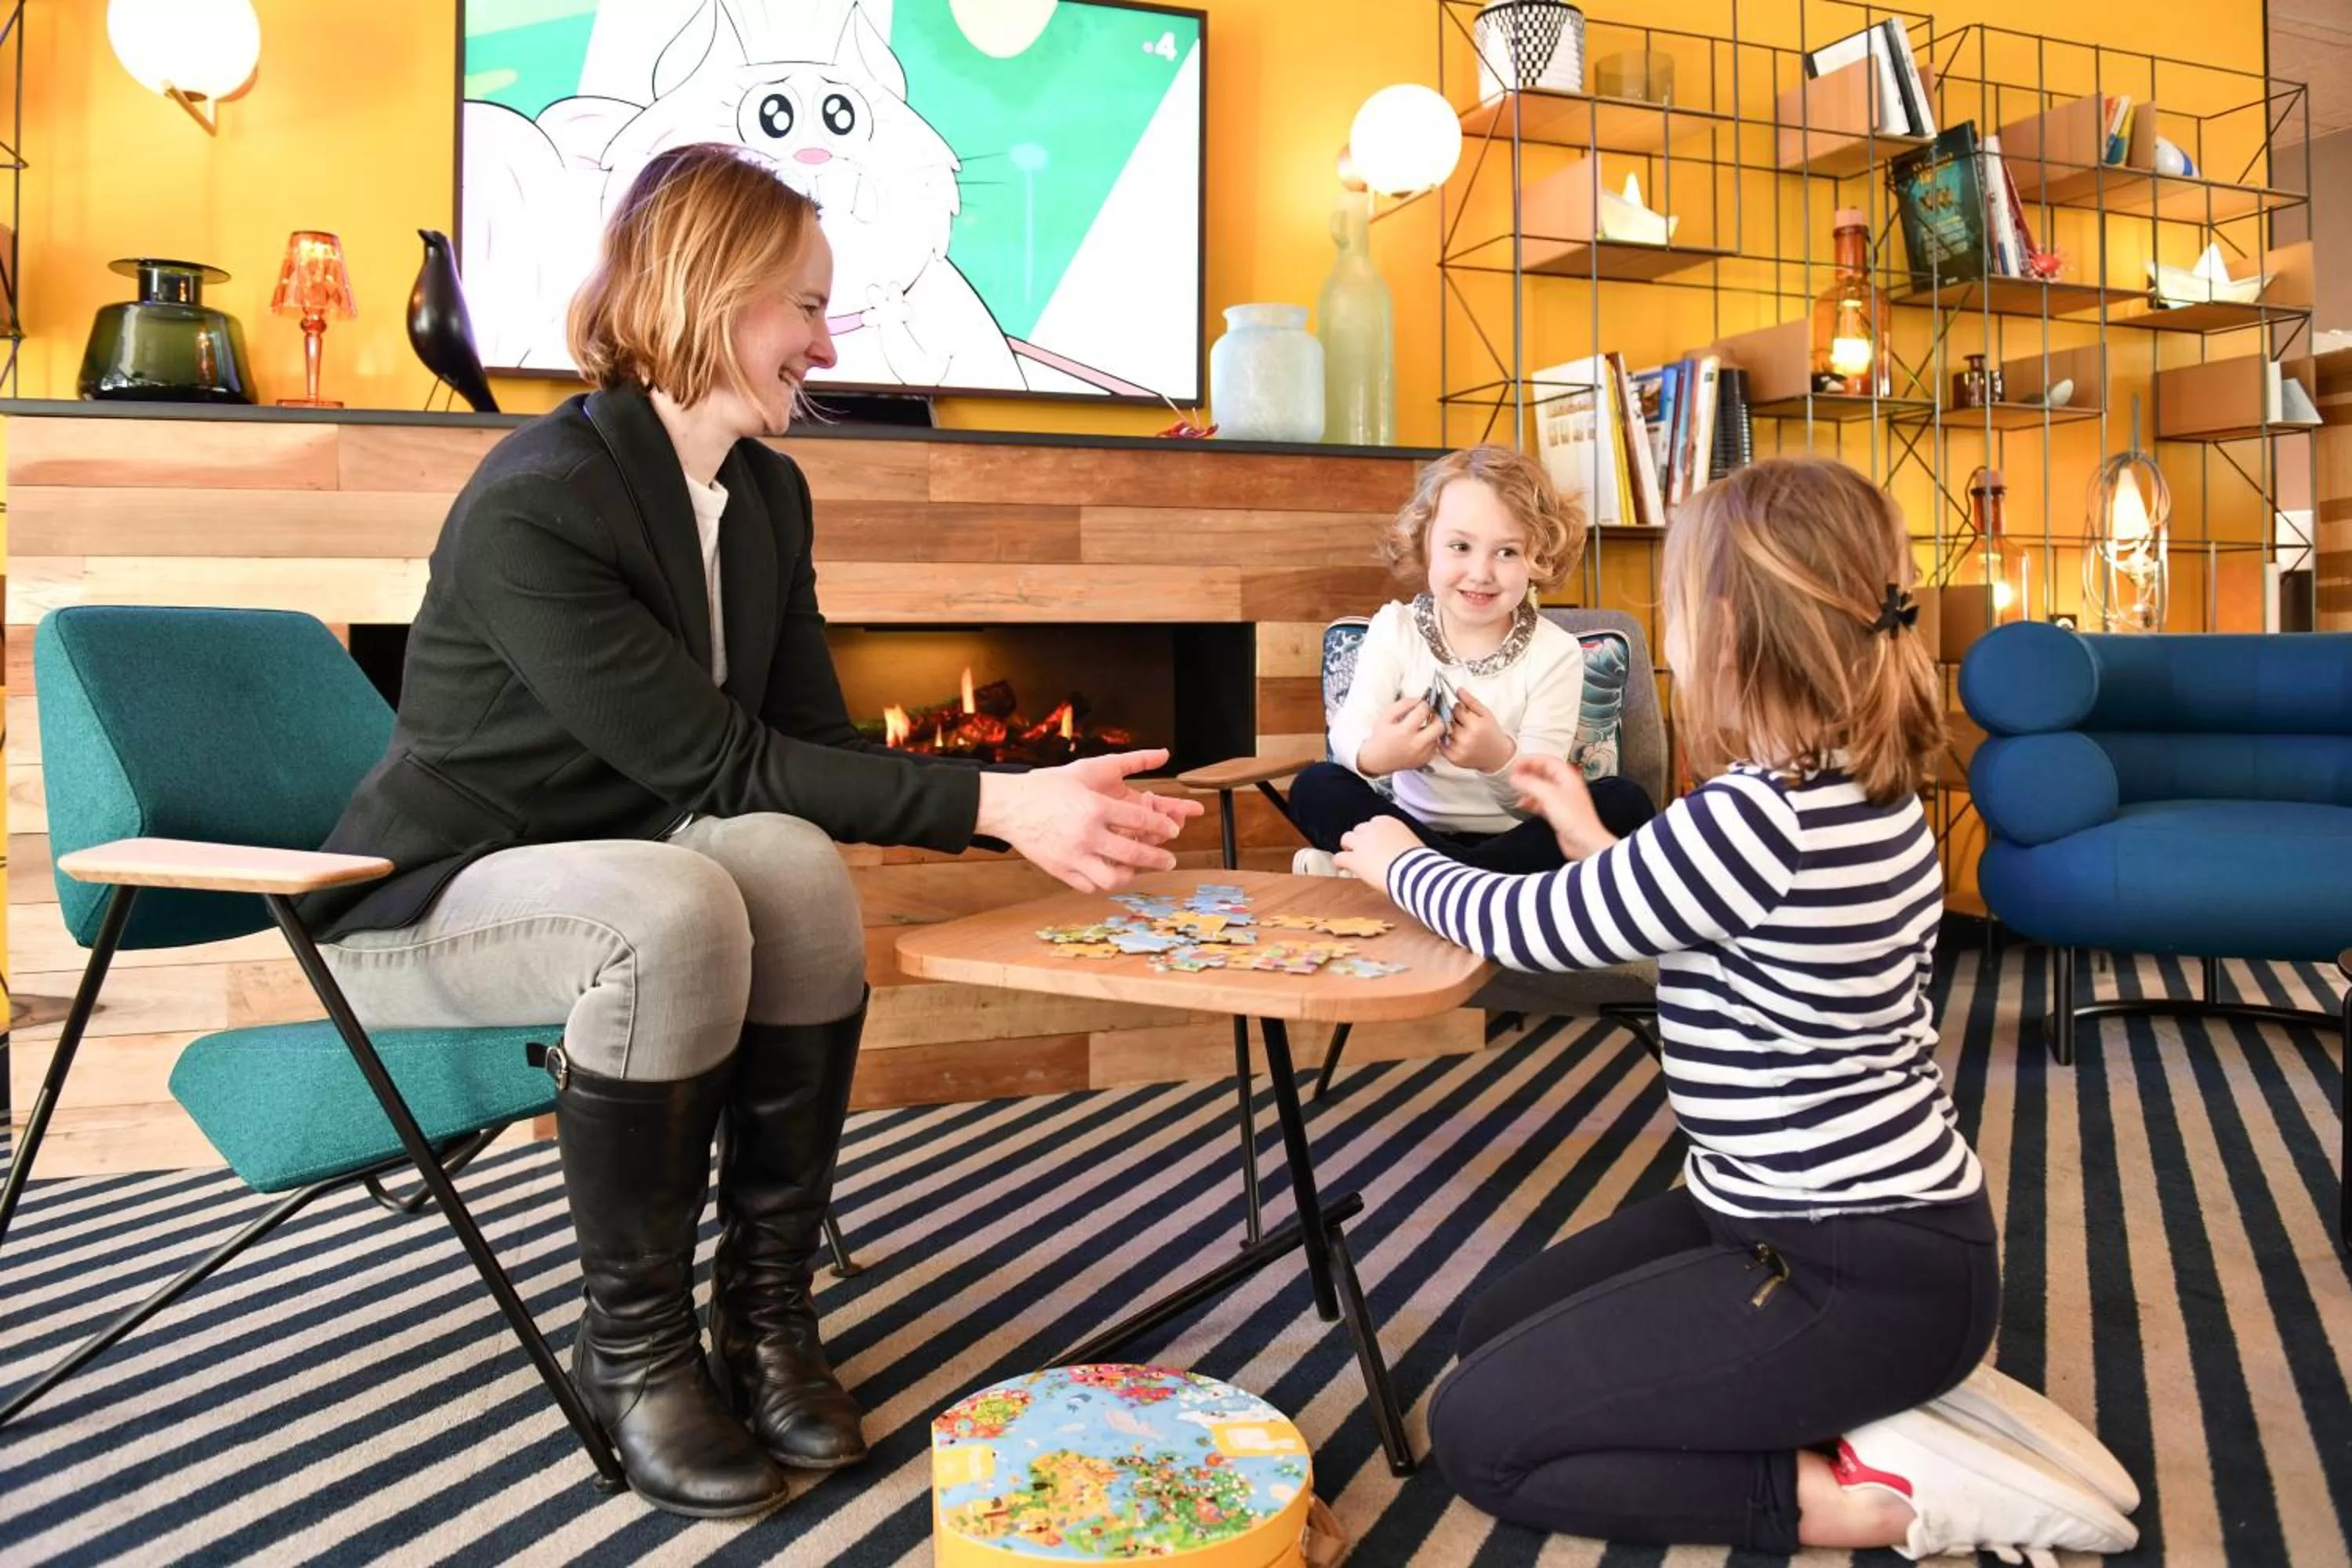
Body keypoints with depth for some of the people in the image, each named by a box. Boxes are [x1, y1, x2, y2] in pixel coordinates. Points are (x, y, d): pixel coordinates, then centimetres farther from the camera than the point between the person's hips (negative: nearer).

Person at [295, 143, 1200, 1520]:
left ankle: (768, 1311, -14)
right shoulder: (537, 502, -24)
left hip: (621, 863, 6)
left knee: (794, 861, -27)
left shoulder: (769, 494, 0)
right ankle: (635, 1346, -14)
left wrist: (1044, 805, -19)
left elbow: (808, 738, -5)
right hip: (428, 897, -6)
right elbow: (716, 760, -27)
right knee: (676, 906, -36)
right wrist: (995, 803, -31)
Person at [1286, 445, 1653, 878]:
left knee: (1625, 803, -24)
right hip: (1418, 831, 1)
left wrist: (1499, 761, -38)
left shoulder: (1556, 653, -6)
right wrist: (1374, 755, -44)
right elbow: (1348, 733, -18)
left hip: (1517, 840, 0)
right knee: (1314, 787, -22)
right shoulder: (1394, 628, -2)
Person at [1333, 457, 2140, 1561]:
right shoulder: (1870, 790, 2)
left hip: (1864, 1275, -9)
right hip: (1879, 1218, 10)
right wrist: (1593, 843, 17)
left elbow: (1530, 927, -14)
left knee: (1478, 1433, -3)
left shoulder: (1753, 815, -27)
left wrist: (1397, 861, 5)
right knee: (1497, 1330, 17)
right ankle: (1882, 1396, 13)